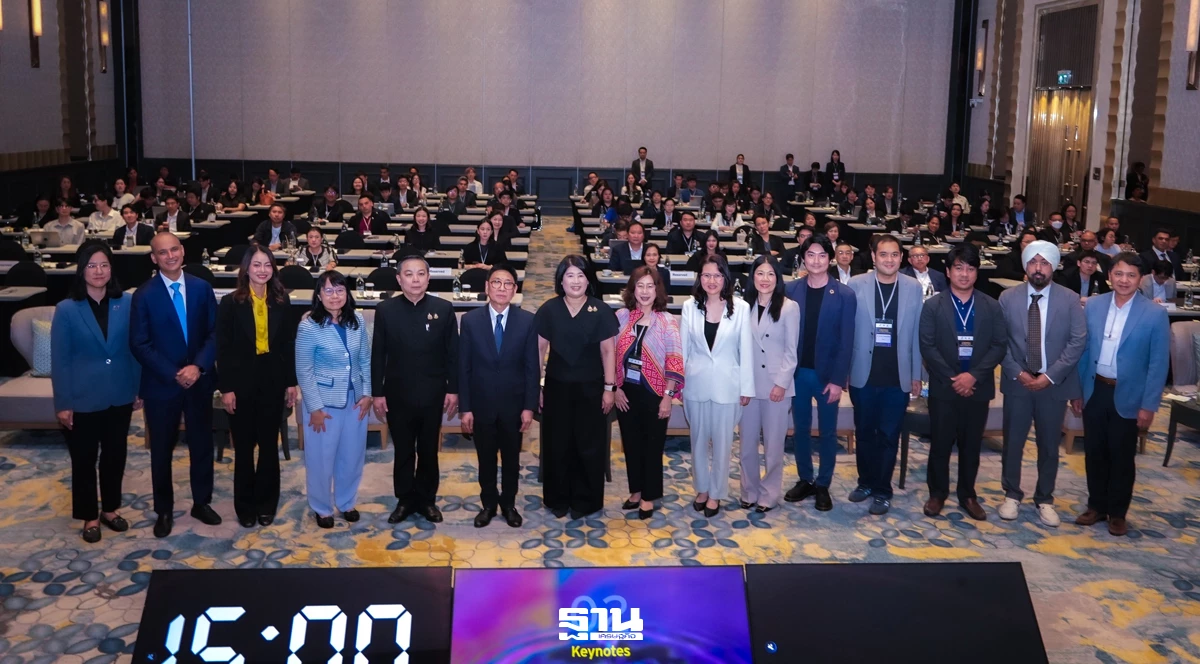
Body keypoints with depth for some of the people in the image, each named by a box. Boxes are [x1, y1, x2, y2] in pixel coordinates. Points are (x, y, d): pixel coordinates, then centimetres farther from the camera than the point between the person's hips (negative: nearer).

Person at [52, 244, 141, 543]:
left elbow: (135, 349, 2)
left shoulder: (126, 304, -4)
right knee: (84, 459, 10)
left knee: (115, 455, 15)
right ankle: (89, 517, 26)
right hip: (83, 399, -2)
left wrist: (139, 389, 2)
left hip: (119, 396, 2)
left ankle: (110, 509, 33)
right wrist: (63, 403, -9)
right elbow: (60, 360, -8)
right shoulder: (66, 310, -10)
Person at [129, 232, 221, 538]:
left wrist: (198, 366, -15)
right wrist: (173, 374, -16)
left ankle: (202, 502, 29)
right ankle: (164, 510, 25)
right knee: (161, 450, 9)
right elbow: (139, 344, -10)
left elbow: (215, 332, -1)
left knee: (202, 445, 13)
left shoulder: (202, 287, 1)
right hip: (161, 384, -2)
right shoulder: (144, 295, -7)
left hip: (199, 380, 2)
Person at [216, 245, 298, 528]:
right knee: (244, 446, 8)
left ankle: (266, 504, 22)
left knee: (269, 444, 9)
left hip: (273, 380, 2)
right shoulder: (230, 302, -5)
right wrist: (225, 388, -10)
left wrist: (291, 382, 2)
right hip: (242, 382, -2)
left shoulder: (281, 301, 2)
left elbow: (288, 344, 4)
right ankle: (245, 506, 21)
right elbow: (223, 349, -6)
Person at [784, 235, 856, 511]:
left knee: (828, 432, 8)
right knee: (800, 429, 12)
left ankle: (823, 485, 21)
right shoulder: (791, 290, -1)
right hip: (798, 372, 2)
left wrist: (837, 379, -12)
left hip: (827, 374, -2)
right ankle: (805, 480, 26)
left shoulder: (844, 294, -6)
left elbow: (846, 341, -7)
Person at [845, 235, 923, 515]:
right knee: (864, 432, 13)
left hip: (898, 377, 0)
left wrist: (917, 375, 3)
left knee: (889, 435, 6)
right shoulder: (856, 285, -3)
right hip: (863, 375, 0)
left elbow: (918, 333, 3)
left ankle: (882, 491, 18)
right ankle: (866, 482, 30)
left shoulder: (914, 288, 0)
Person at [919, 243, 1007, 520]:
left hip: (978, 388, 1)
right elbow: (927, 346, -6)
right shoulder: (933, 306, -1)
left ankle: (967, 495, 23)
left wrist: (973, 375, -14)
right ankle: (937, 493, 19)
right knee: (940, 444, 5)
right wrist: (952, 378, -13)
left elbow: (1000, 346, -2)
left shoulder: (992, 307, 4)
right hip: (943, 387, -1)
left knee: (971, 445, 10)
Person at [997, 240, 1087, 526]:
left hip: (1054, 384, 0)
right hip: (1017, 382, 0)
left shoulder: (1070, 299, -3)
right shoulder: (1008, 298, -1)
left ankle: (1045, 499, 23)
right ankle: (1012, 495, 23)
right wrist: (1017, 373, -13)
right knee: (1012, 442, 8)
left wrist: (1050, 376, -14)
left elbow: (1078, 341, -7)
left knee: (1049, 445, 9)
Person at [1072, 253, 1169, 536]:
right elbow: (1083, 351, 6)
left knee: (1122, 457, 9)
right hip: (1094, 391, 3)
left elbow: (1159, 364, -8)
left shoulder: (1155, 314, -10)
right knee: (1094, 453, 12)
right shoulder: (1092, 306, -1)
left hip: (1127, 396, -3)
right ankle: (1097, 506, 28)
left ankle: (1118, 513, 24)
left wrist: (1148, 405, -10)